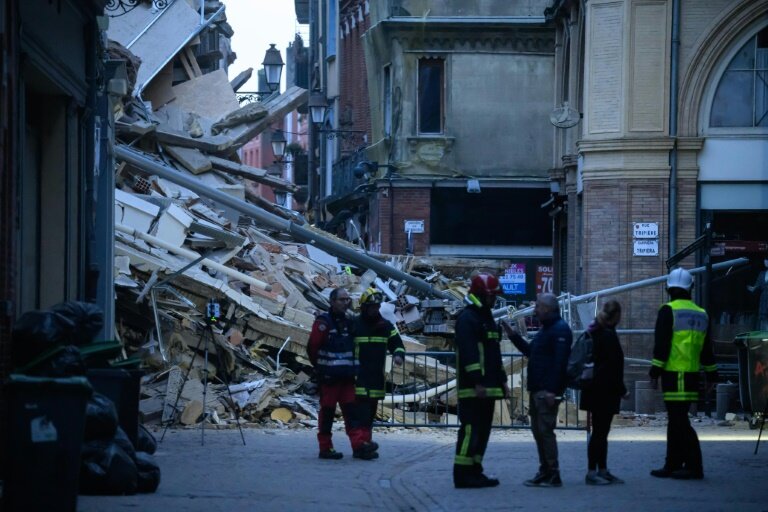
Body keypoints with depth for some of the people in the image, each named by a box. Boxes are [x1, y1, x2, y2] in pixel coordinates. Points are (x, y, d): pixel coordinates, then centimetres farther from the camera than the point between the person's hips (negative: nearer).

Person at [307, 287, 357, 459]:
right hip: (329, 377, -6)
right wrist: (320, 366, 0)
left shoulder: (348, 322, 14)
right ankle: (325, 448, 4)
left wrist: (350, 367, 15)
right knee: (327, 411, -1)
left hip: (347, 376, 7)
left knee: (351, 410, 4)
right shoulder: (323, 322, -10)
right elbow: (312, 347, -10)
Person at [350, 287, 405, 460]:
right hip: (358, 378, -6)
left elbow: (397, 343, 16)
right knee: (361, 410, -17)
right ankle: (359, 442, -26)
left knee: (370, 413, 9)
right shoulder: (354, 325, -2)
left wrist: (398, 355, -6)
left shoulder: (386, 326, 13)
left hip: (377, 378, 6)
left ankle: (363, 444, 14)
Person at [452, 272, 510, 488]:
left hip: (488, 388, 10)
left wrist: (502, 381, 22)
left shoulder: (487, 319, 22)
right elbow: (468, 353, -19)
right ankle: (463, 474, -11)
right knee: (470, 430, -11)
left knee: (482, 430, 12)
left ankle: (474, 471, 17)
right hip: (472, 389, -10)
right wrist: (477, 382, -24)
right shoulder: (467, 319, -11)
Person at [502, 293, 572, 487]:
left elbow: (559, 362, -21)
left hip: (547, 391, -11)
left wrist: (552, 391, -26)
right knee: (538, 430, 12)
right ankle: (545, 472, 18)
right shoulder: (546, 329, 20)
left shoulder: (560, 330, -14)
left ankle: (553, 475, -9)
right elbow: (530, 351, 27)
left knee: (545, 430, -11)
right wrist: (514, 336, 18)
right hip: (537, 390, 11)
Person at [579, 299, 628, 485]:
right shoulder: (609, 335, -15)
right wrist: (622, 390, -11)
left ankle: (602, 470, 18)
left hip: (596, 389, 10)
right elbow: (613, 366, -17)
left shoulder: (595, 332, 13)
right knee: (600, 431, -6)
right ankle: (592, 472, -5)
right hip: (605, 391, -10)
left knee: (601, 431, 13)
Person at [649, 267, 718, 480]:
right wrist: (711, 375, 23)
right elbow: (707, 349, 18)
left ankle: (694, 466, -12)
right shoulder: (701, 314, 13)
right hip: (692, 374, 7)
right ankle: (673, 466, 17)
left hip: (673, 374, -7)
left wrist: (655, 372, -10)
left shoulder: (668, 311, -7)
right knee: (676, 420, 14)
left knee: (679, 421, -7)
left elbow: (661, 345, -12)